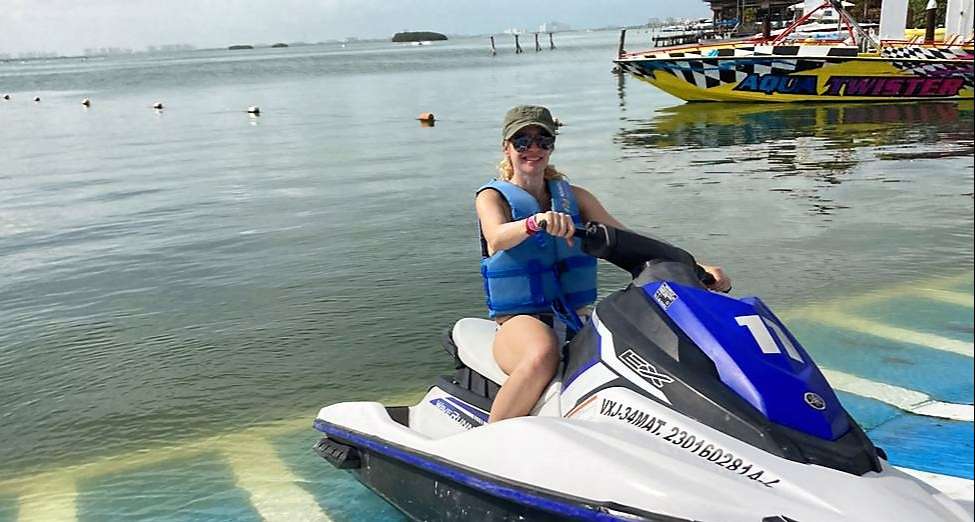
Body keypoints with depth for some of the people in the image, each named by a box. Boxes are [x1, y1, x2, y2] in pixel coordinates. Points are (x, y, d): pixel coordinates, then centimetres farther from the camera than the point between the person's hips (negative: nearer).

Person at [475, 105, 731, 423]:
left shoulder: (573, 196, 14)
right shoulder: (492, 197, 2)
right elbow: (497, 236, -22)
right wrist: (536, 222, -45)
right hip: (520, 321, -4)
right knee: (543, 355, -40)